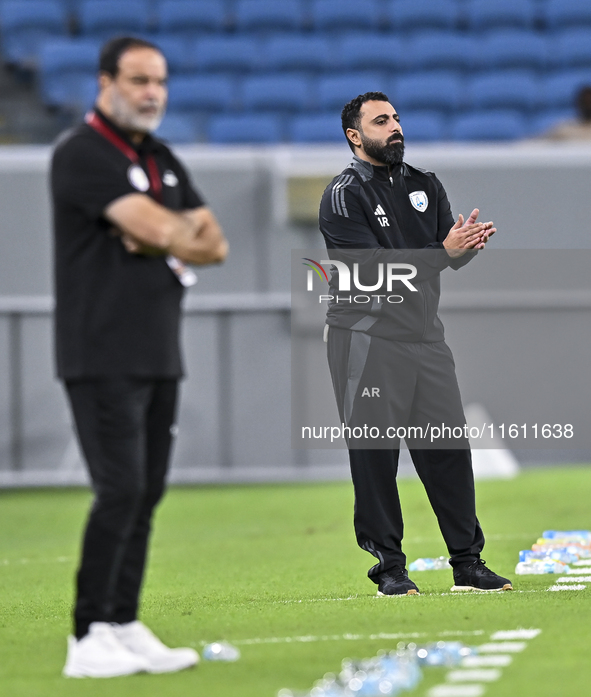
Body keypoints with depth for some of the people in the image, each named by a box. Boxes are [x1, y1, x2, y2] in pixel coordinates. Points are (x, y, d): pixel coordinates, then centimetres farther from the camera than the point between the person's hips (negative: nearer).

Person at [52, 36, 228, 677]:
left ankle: (125, 627, 13)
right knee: (120, 490, -14)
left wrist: (157, 241, -8)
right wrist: (186, 233, 2)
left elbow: (214, 244, 10)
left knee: (146, 493, 8)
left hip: (159, 357, 8)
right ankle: (88, 640, -11)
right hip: (103, 356, -8)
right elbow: (161, 228, -20)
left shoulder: (162, 161, 17)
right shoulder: (83, 155, -10)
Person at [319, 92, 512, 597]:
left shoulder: (426, 186, 15)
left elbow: (452, 255, 7)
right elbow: (375, 269, -17)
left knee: (449, 450, 5)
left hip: (426, 334, 6)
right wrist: (443, 252, -25)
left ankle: (468, 564, 11)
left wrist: (470, 242, -18)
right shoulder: (344, 197, -6)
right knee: (375, 455, -4)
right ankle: (389, 568, 3)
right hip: (368, 338, -6)